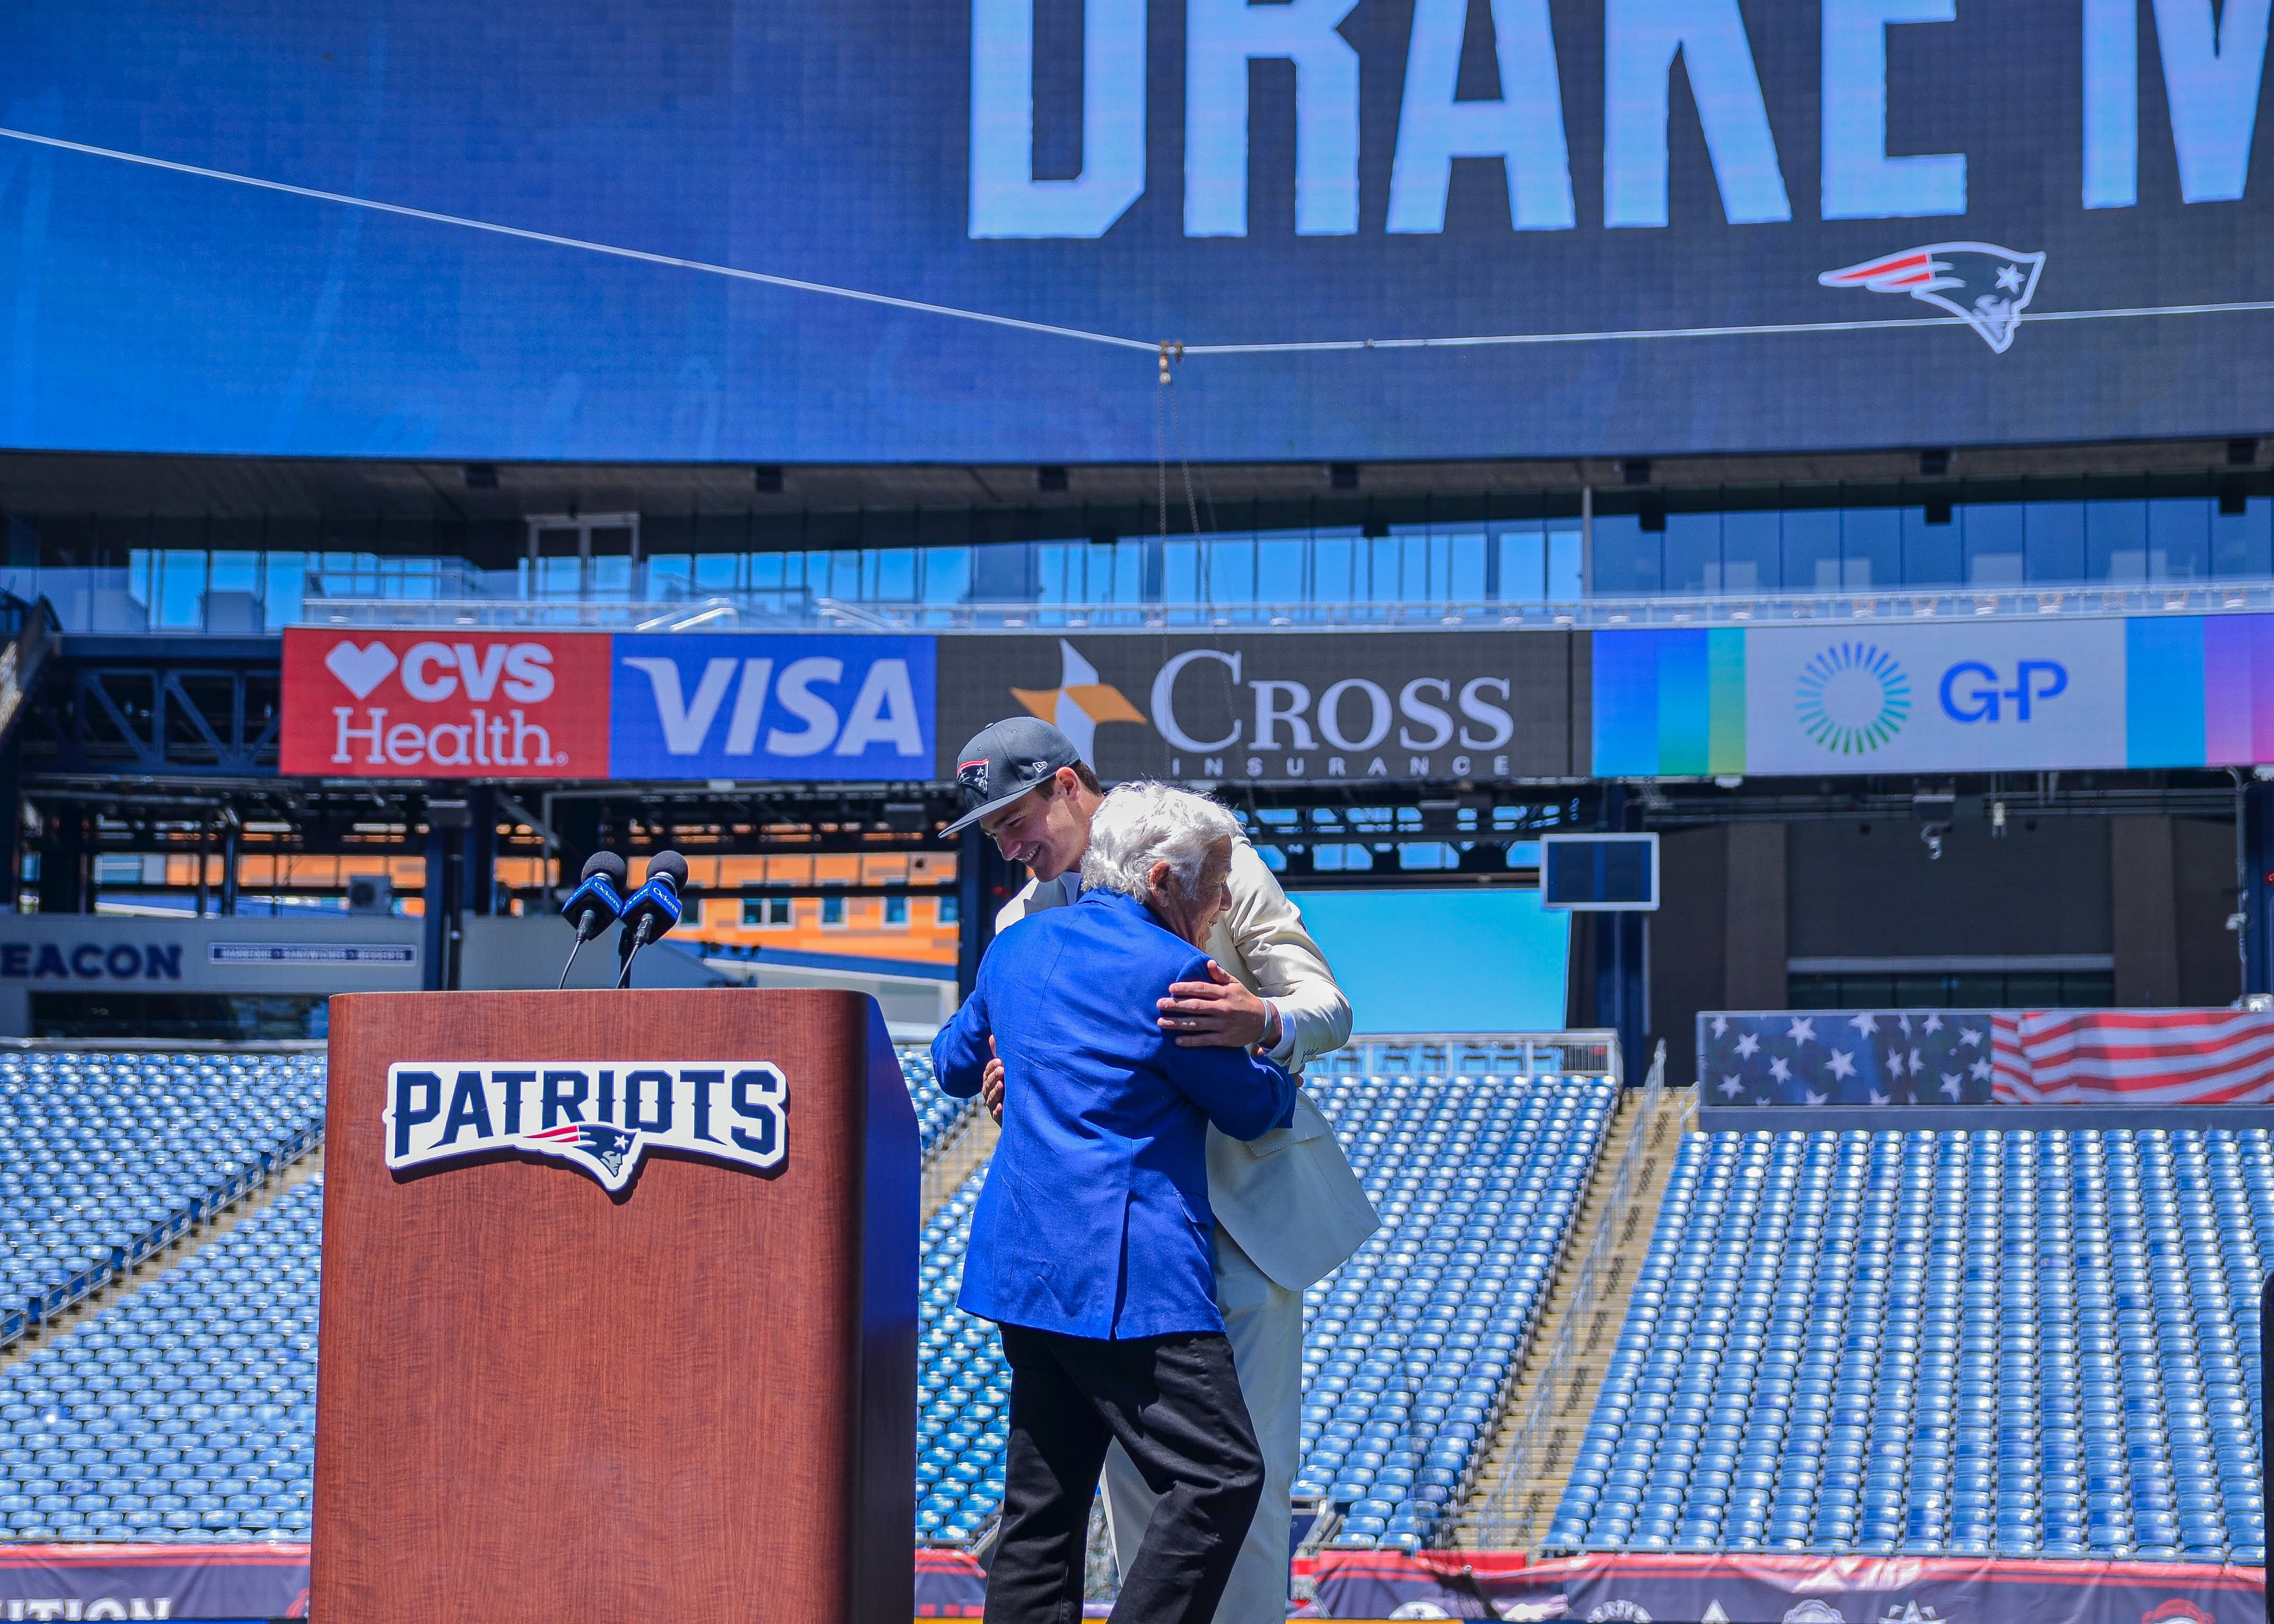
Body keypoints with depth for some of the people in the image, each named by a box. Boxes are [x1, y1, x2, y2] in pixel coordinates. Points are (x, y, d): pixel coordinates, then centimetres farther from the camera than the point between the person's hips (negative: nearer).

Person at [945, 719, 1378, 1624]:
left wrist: (1264, 1023, -34)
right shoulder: (1023, 924, 8)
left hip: (1245, 1205, -4)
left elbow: (1329, 1007, -10)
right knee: (1133, 1460, 4)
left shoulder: (1211, 863, -5)